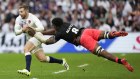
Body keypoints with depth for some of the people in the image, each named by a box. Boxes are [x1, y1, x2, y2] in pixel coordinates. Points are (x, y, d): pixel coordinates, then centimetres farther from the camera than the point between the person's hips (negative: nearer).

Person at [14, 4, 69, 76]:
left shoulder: (32, 18, -20)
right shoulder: (18, 19, -3)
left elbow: (41, 28, -30)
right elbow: (16, 32, -4)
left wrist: (34, 29, -50)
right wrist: (22, 30, -24)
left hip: (37, 36, -7)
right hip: (31, 38, 7)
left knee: (26, 49, -29)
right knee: (42, 59, 8)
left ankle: (27, 70, -37)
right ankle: (62, 61, 25)